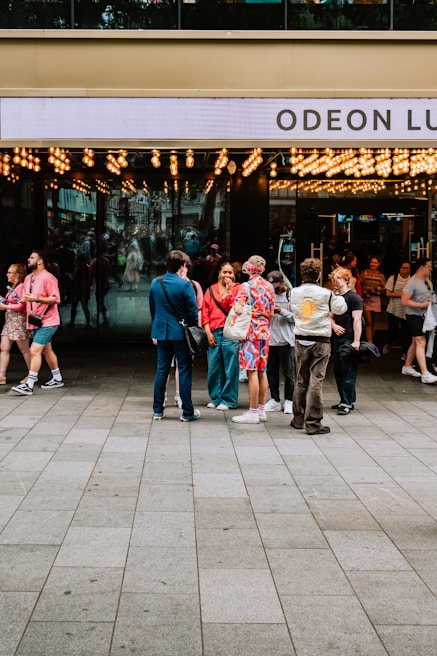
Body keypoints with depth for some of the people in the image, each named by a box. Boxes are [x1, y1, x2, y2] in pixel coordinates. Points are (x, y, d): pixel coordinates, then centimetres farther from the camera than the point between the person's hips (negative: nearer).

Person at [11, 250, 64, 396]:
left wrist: (36, 298, -28)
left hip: (47, 321, -9)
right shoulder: (28, 278, 12)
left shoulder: (48, 278, -14)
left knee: (34, 350, -15)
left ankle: (29, 385, -16)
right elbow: (26, 298, 22)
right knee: (46, 350, 17)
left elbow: (56, 299, -19)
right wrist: (21, 299, -1)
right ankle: (57, 379, 31)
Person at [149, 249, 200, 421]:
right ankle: (187, 412, 6)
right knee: (184, 371, 2)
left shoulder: (155, 283, 4)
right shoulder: (185, 284, -13)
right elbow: (193, 311, -9)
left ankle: (158, 410, 13)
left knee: (161, 370, 10)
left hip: (161, 331, 5)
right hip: (180, 333, -5)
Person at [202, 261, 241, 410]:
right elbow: (205, 312, 10)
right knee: (213, 367, 5)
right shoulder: (211, 290, 14)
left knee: (230, 368, -1)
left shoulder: (237, 289, 6)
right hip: (213, 333, 3)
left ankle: (228, 399, 6)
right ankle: (215, 397, 17)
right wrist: (208, 332, 1)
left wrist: (228, 291, -8)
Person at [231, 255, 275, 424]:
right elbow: (271, 314, 14)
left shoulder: (246, 286, -10)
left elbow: (238, 310, -21)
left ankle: (253, 413, -4)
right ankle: (261, 410, 17)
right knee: (262, 371, 11)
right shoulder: (269, 287, 10)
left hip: (250, 332, -7)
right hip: (265, 332, 7)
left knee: (252, 372, -6)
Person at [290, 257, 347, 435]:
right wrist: (339, 295, 24)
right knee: (316, 381, -3)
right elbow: (341, 308, 4)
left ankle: (298, 419, 21)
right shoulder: (326, 294, -10)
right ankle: (313, 424, -3)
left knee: (300, 381, 13)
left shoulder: (294, 293, -2)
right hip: (321, 341, -3)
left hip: (301, 340, 3)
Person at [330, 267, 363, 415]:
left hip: (349, 340, -8)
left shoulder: (353, 297, -7)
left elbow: (357, 320, -13)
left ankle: (347, 403, -5)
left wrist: (356, 341, -21)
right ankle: (347, 400, 20)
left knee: (348, 372, -7)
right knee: (338, 372, 11)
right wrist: (334, 325, -2)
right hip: (337, 339, 8)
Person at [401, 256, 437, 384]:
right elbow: (404, 301, -22)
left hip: (424, 315, 9)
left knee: (416, 342, 15)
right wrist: (422, 305, -23)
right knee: (421, 343, -13)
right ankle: (425, 374, -16)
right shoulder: (413, 282, -17)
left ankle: (407, 367, 27)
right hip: (414, 315, -9)